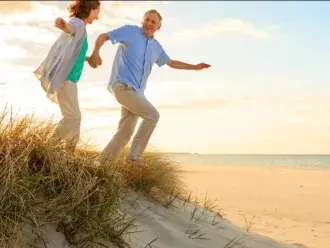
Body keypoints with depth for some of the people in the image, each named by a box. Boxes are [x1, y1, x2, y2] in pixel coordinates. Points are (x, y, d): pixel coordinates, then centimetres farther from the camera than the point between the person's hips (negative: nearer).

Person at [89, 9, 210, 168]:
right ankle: (134, 155, -8)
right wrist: (95, 53, -16)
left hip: (136, 91, 7)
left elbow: (171, 63, 32)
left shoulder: (156, 47, 20)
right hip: (122, 85, -7)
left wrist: (194, 67, 27)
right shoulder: (130, 31, 1)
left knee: (125, 132, 2)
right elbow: (103, 37, 2)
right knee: (152, 115, -15)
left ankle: (103, 161, 9)